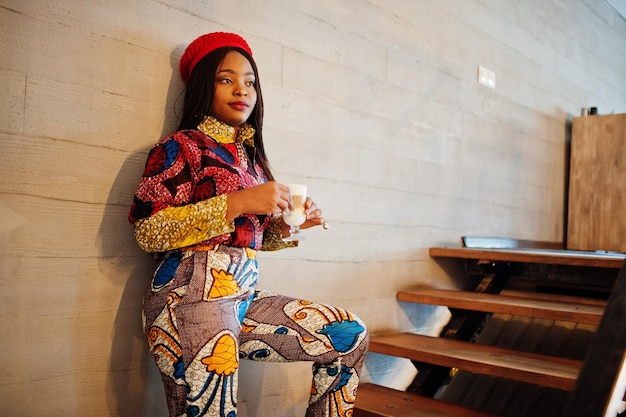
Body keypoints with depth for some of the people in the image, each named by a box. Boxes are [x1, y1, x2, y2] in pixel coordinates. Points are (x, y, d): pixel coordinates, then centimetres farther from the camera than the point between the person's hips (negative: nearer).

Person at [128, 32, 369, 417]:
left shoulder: (250, 156, 18)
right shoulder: (182, 146, -1)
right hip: (192, 297, -6)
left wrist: (287, 226, 2)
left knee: (351, 336, 3)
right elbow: (147, 231, -12)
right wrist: (236, 202, -18)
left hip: (245, 296, 6)